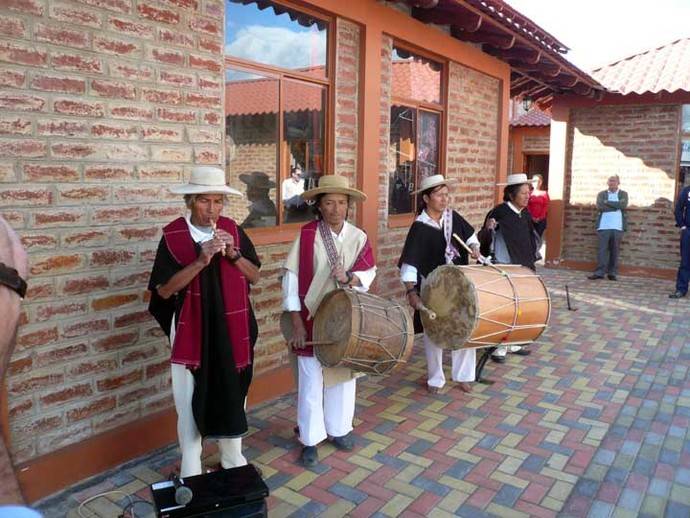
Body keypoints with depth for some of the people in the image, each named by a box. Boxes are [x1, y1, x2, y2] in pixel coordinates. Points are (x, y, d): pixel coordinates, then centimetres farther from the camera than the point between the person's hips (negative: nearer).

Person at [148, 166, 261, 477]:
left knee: (232, 395, 14)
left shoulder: (232, 230, 0)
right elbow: (163, 290, -14)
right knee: (191, 401, 8)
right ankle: (191, 471, 26)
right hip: (191, 330, -3)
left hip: (230, 328, 3)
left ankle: (233, 459, 34)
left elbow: (255, 276, 1)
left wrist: (233, 254, -17)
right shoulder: (172, 236, -9)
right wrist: (200, 261, -24)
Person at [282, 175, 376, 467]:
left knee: (343, 376, 15)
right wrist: (297, 323, -13)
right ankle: (310, 440, 22)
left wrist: (349, 278, -21)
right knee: (311, 382, 5)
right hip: (312, 321, -3)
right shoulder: (306, 235, -11)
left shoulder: (358, 237, -2)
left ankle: (339, 429, 35)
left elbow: (369, 272, 2)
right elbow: (291, 278, -11)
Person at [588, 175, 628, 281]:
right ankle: (599, 272, -4)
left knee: (614, 250, 2)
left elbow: (623, 205, -9)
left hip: (617, 227, 0)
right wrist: (616, 206, -6)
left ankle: (613, 273, 8)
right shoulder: (601, 194, 12)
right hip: (604, 226, 0)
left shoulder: (623, 194, 12)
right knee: (602, 250, -4)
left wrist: (607, 202, -7)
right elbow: (599, 206, -6)